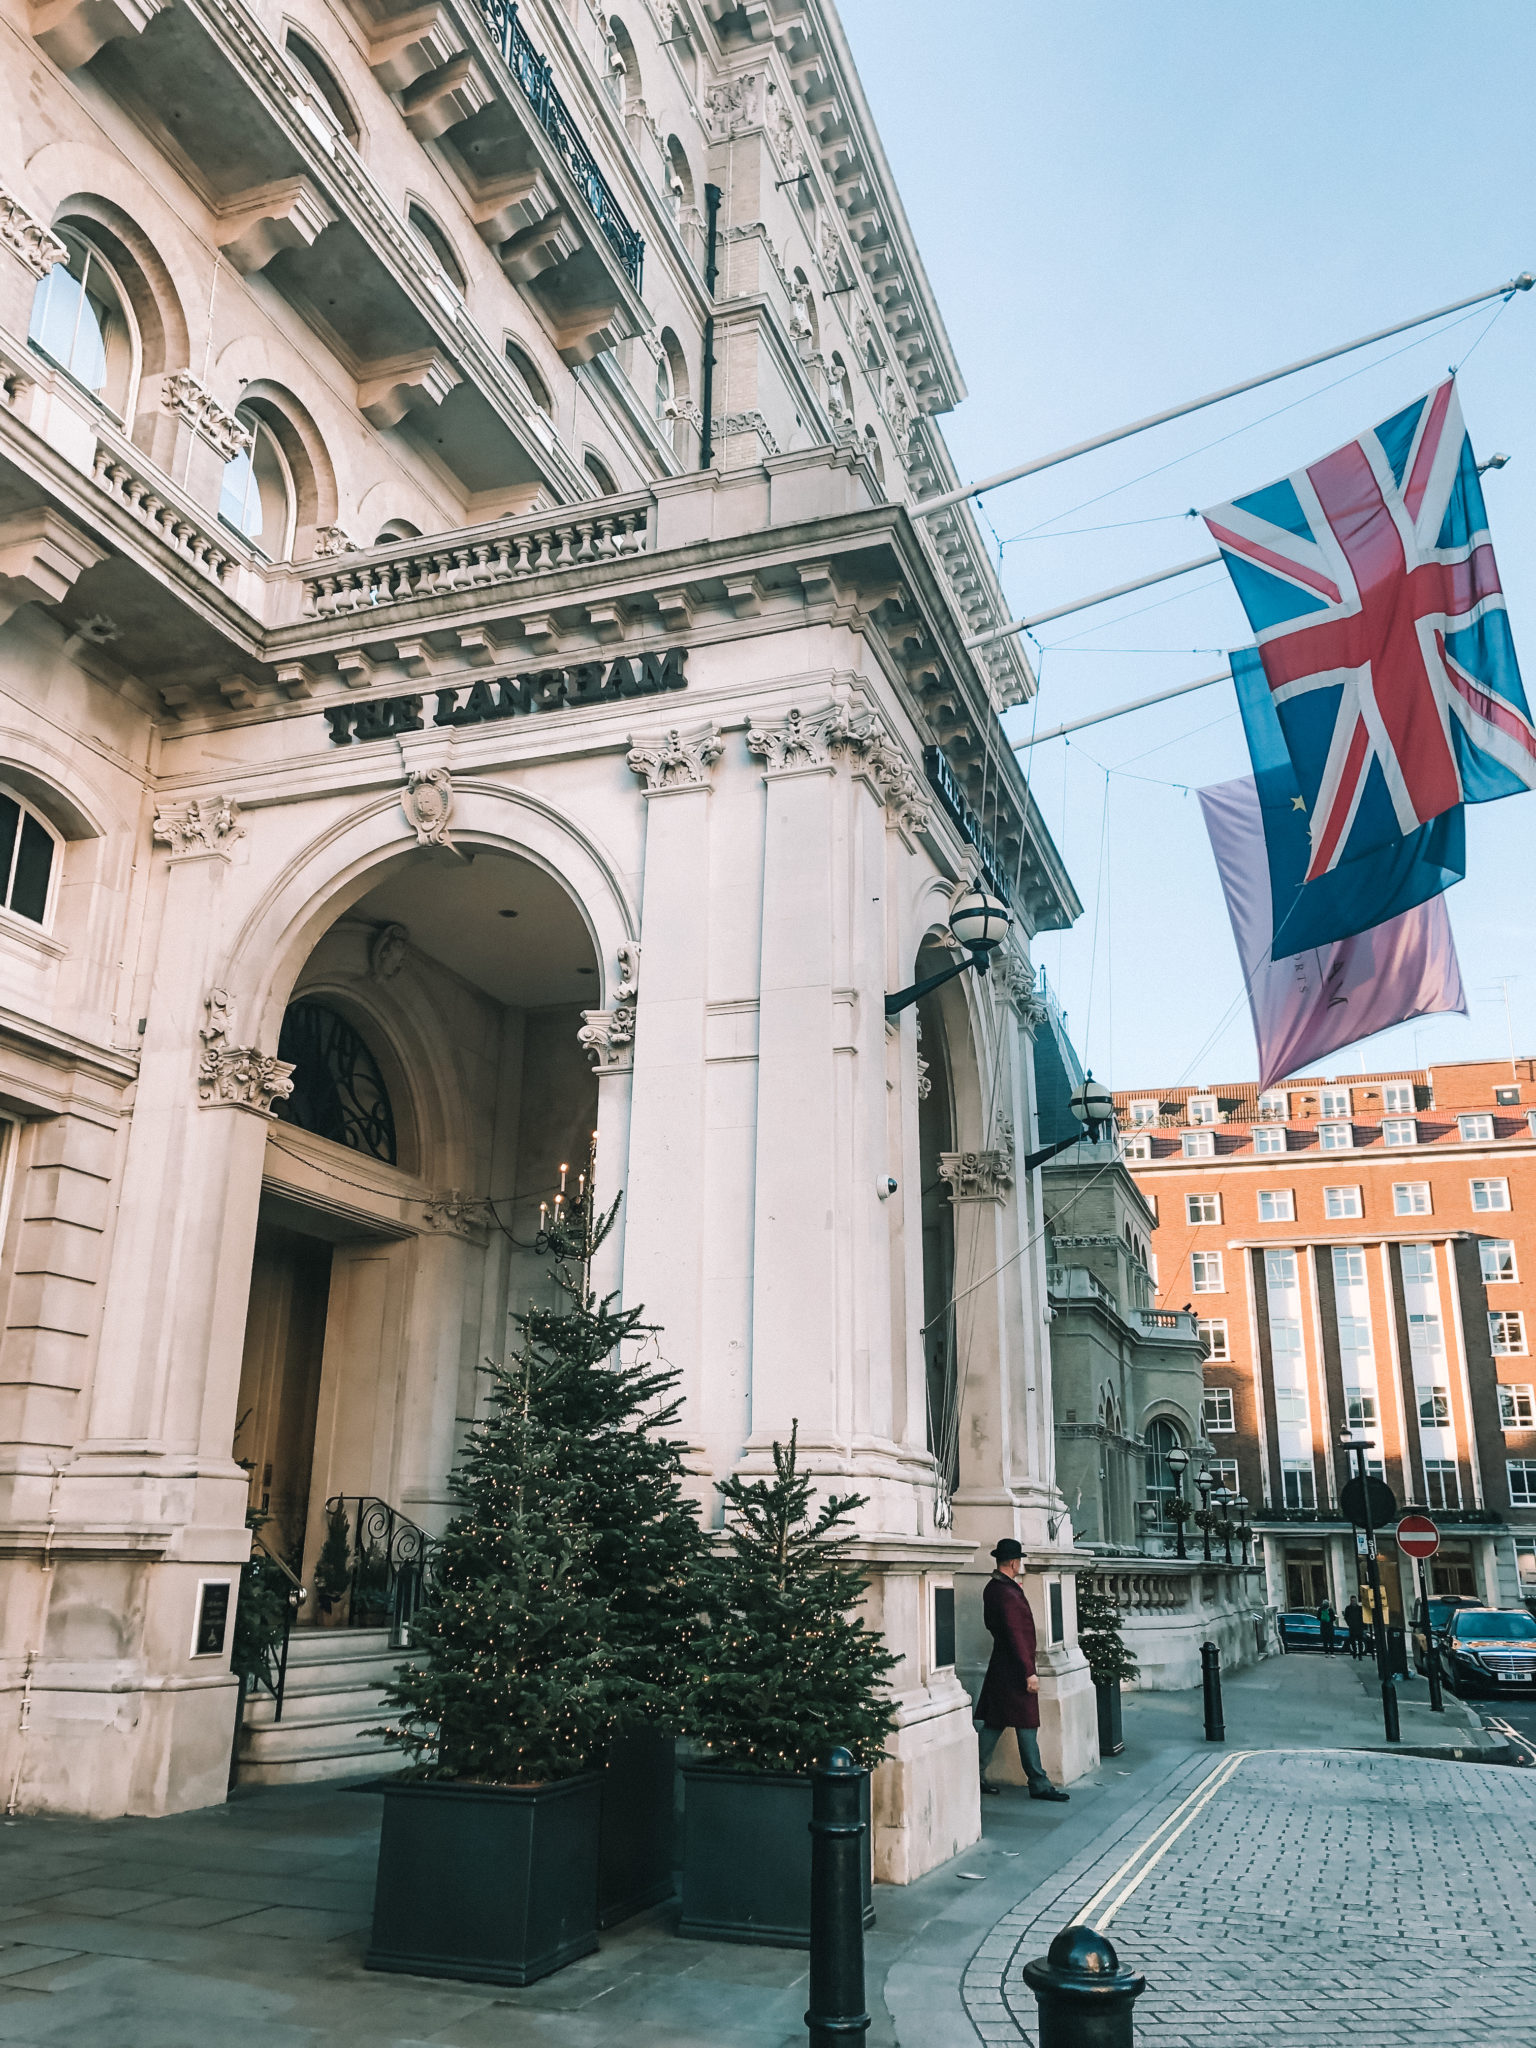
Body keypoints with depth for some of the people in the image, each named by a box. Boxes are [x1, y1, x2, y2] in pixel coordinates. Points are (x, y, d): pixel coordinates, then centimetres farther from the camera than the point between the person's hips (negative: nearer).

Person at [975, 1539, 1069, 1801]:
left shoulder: (993, 1588, 9)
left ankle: (976, 1777, 17)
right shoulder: (1007, 1593, -22)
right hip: (1015, 1669, -10)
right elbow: (1016, 1635, -23)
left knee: (993, 1724, 13)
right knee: (1027, 1727, -2)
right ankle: (1038, 1784, 5)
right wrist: (1029, 1672, -21)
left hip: (1001, 1663, 10)